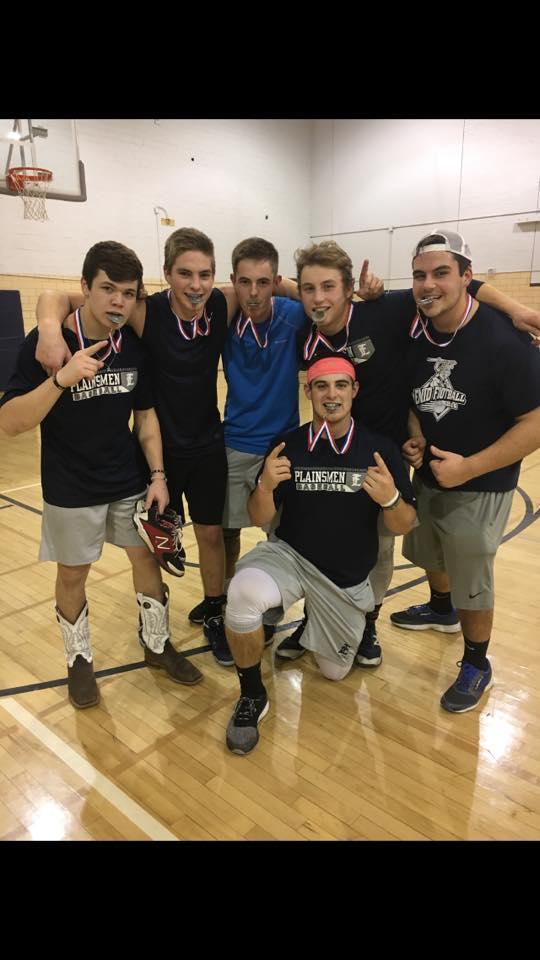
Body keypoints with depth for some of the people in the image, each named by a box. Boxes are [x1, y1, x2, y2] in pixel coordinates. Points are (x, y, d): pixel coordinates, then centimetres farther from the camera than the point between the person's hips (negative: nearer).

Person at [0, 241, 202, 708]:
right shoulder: (46, 341, -17)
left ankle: (157, 644, 34)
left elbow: (146, 413, 5)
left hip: (130, 480, 4)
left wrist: (157, 474, -3)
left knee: (149, 557, 12)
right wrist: (63, 378, -37)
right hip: (71, 489, -3)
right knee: (73, 574, 11)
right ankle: (80, 660, 33)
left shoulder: (135, 344, -5)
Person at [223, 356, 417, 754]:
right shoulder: (288, 446, -10)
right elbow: (260, 519, -8)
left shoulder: (381, 449, -11)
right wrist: (265, 487, -30)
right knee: (244, 593, -35)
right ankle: (252, 696, -7)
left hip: (348, 578, 2)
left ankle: (316, 623, 49)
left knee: (335, 671, 16)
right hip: (289, 555, -1)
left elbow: (404, 526, -9)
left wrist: (390, 499, -32)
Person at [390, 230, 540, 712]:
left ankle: (476, 666, 31)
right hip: (426, 476, 7)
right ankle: (441, 610, 56)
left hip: (479, 486, -6)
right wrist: (415, 439, -9)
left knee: (472, 583, 6)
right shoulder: (415, 335, -3)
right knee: (430, 554, 26)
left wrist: (469, 467, -26)